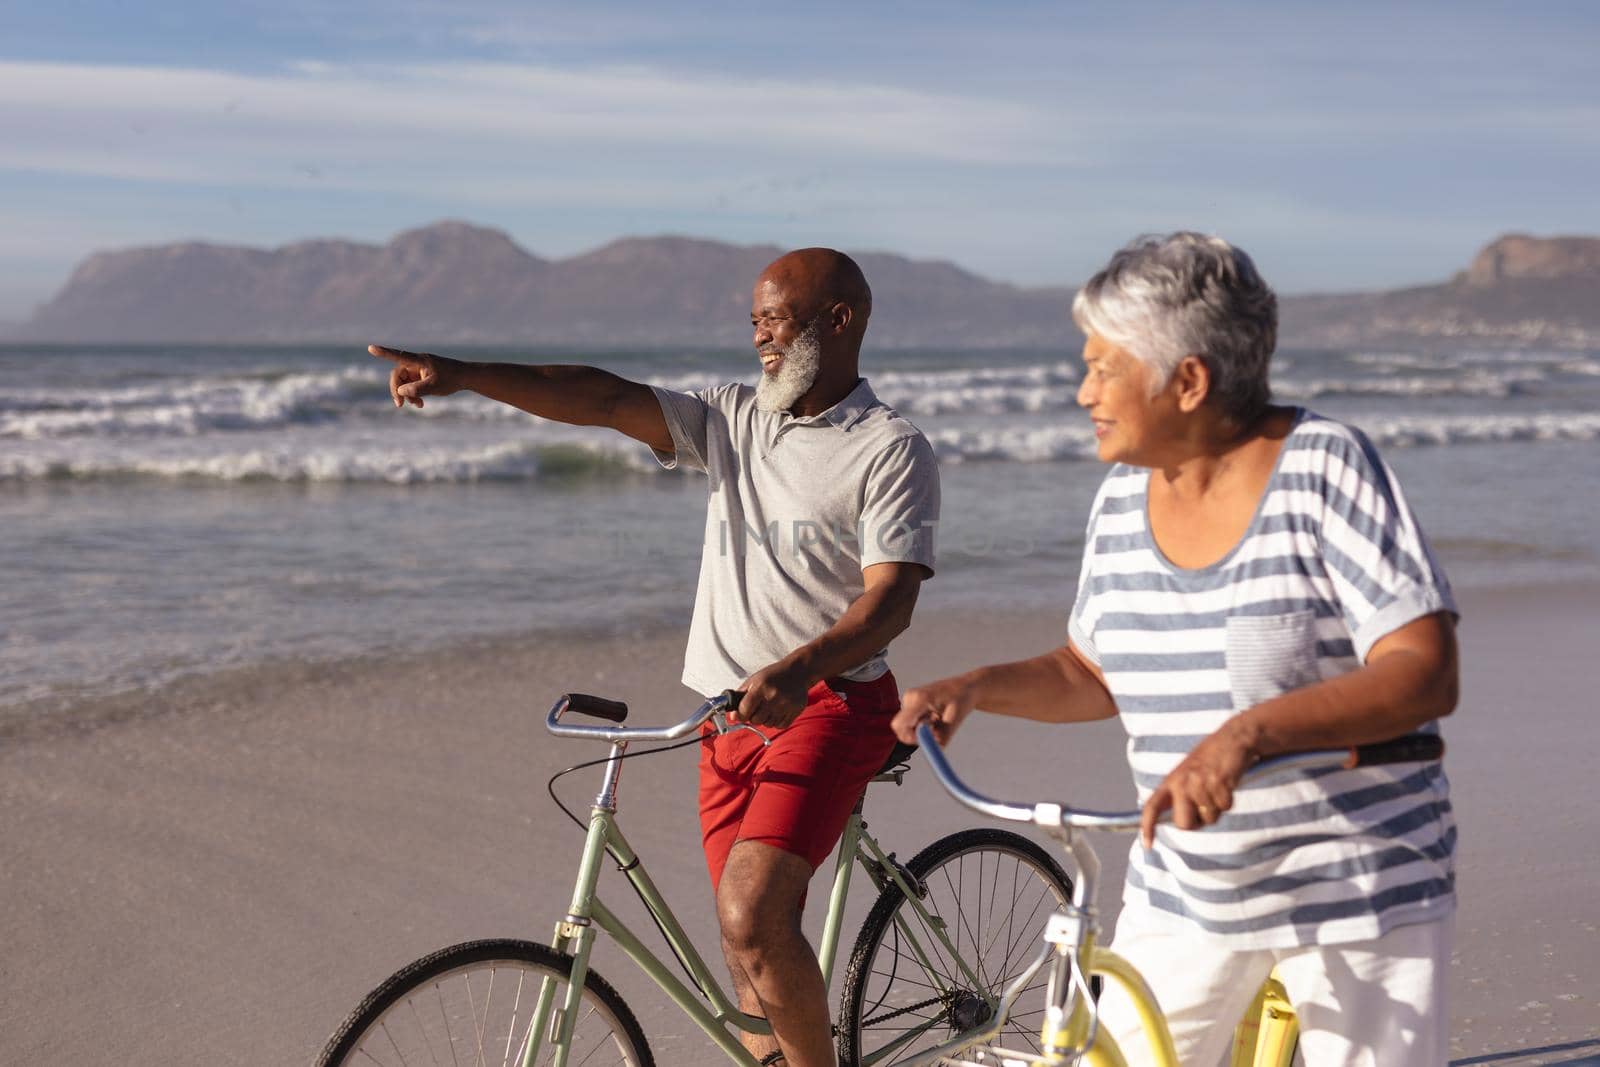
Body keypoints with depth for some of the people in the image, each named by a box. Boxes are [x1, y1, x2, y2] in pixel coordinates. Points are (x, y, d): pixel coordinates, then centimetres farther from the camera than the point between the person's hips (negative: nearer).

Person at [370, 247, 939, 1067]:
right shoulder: (732, 420, 12)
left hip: (828, 707, -6)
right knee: (752, 937, 8)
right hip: (734, 715, 6)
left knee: (752, 914, -23)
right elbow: (608, 399, 1)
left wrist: (799, 668, -34)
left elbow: (890, 600, -15)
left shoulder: (891, 451, -5)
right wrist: (462, 376, -11)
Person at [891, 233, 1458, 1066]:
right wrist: (976, 687, -4)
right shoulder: (1123, 498, 2)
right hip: (1185, 892, 5)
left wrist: (1248, 733, -36)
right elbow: (1091, 674, 15)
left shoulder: (1325, 467, -15)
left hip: (1356, 892, -5)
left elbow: (1426, 675, -23)